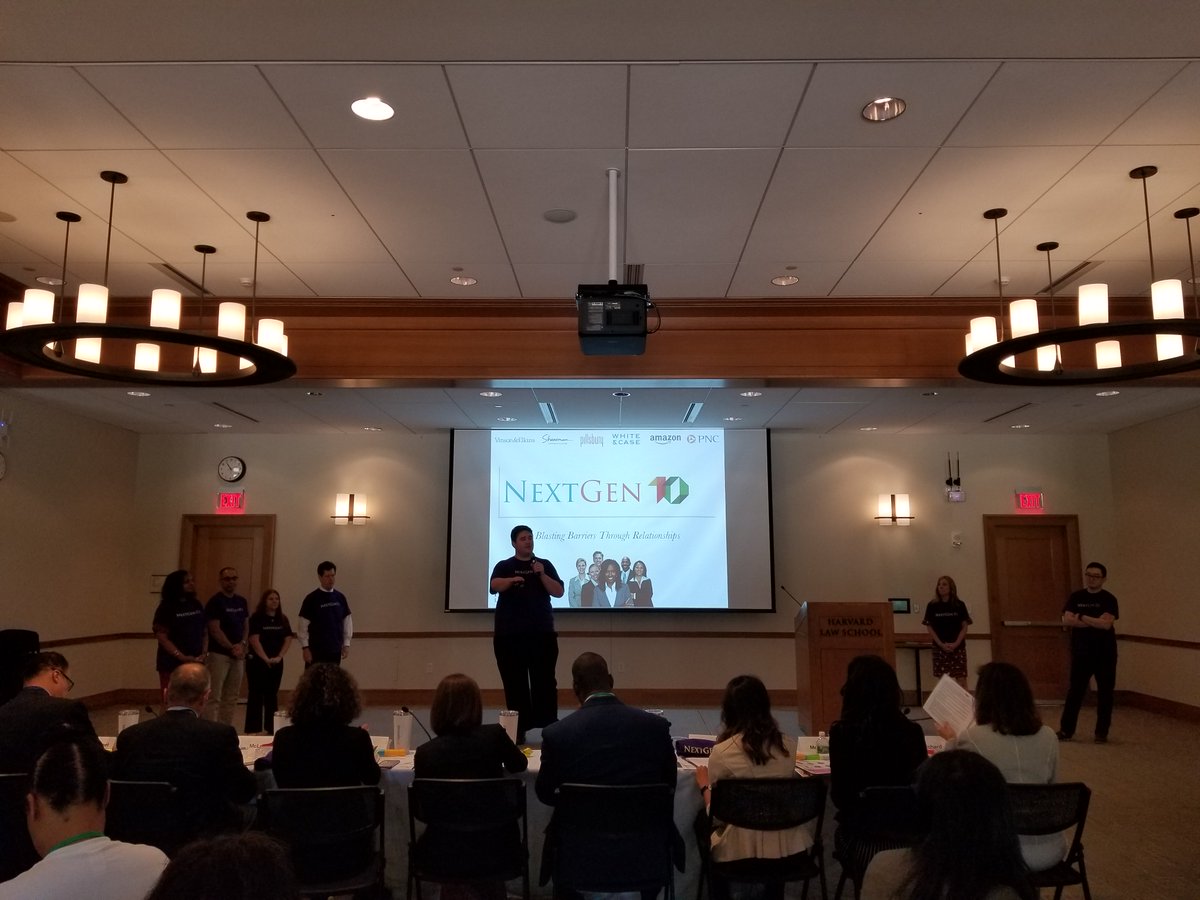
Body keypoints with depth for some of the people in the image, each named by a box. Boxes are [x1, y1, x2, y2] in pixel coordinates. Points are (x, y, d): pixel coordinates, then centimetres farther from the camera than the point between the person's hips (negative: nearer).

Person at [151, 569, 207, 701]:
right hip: (172, 664, -5)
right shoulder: (166, 608, -6)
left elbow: (205, 632, 14)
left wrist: (204, 653, -1)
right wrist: (182, 657, -18)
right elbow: (162, 638, -12)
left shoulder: (196, 605, 10)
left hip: (195, 663, 5)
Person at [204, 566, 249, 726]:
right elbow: (215, 630, -12)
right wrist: (232, 648, -13)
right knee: (214, 696, -6)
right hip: (219, 654, -6)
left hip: (238, 655, 6)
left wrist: (242, 644, -3)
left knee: (232, 697, 9)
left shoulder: (242, 601, 11)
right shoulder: (215, 602, -7)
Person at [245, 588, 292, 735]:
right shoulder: (256, 618, -7)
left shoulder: (283, 619, 8)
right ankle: (253, 730, 3)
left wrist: (279, 657, -9)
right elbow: (254, 640, -14)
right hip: (257, 661, -5)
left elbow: (288, 639, 4)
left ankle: (270, 728, 15)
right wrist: (266, 659, -19)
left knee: (272, 695, 9)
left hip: (277, 663, 5)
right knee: (256, 696, -1)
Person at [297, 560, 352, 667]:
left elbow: (347, 621, 10)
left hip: (335, 650, 4)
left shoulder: (340, 597, 6)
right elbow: (303, 626, -7)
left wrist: (346, 644, 6)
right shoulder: (312, 599, -6)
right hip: (316, 651, -4)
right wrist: (305, 648, -10)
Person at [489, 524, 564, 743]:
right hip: (509, 634, -1)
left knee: (545, 681, -3)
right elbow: (494, 586, -15)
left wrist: (542, 575, -13)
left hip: (542, 633, 1)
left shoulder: (545, 564, 10)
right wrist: (512, 579, -36)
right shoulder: (504, 566, 6)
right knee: (515, 682, 0)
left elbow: (559, 592, 2)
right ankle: (518, 729, 7)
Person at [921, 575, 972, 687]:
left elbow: (964, 627, 2)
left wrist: (956, 643, -11)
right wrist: (941, 644, -9)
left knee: (961, 678, -3)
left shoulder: (959, 605, 2)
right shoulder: (932, 606, 1)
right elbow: (929, 627, 0)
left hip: (958, 646, 0)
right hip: (939, 647, 0)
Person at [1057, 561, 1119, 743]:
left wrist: (1081, 617, -12)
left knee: (1104, 692, 5)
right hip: (1081, 652, 2)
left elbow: (1106, 624, -17)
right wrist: (1095, 622, -14)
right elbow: (1067, 620, -9)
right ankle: (1066, 730, 9)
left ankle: (1102, 732, 16)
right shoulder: (1076, 597, 4)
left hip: (1105, 653, -1)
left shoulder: (1109, 599, -4)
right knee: (1075, 691, 3)